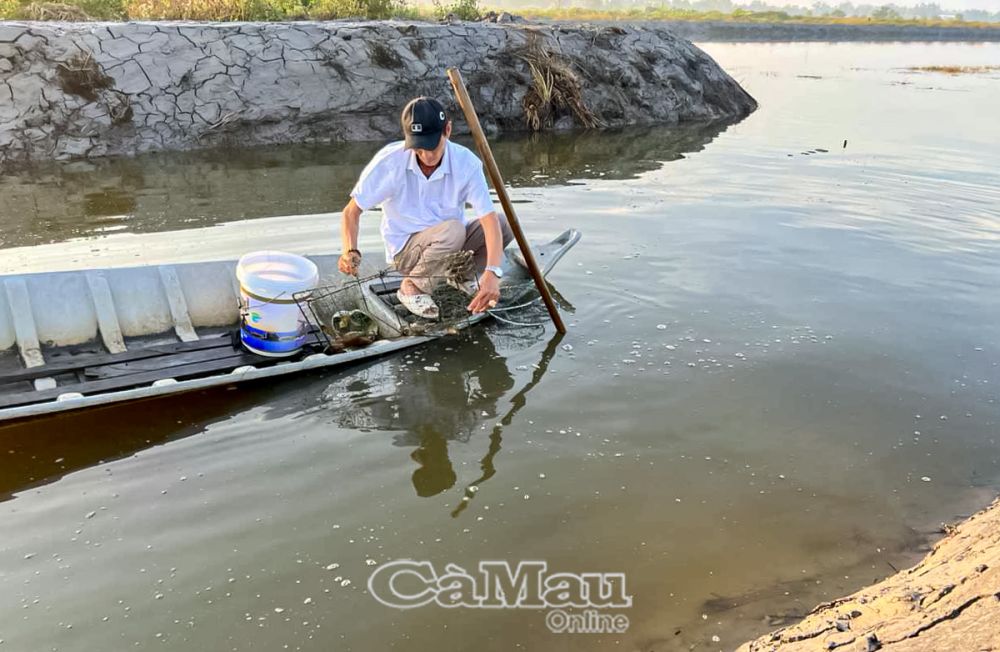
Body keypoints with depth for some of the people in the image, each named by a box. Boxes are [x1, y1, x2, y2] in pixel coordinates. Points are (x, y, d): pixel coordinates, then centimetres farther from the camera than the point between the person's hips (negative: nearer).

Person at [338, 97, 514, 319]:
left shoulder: (466, 163, -20)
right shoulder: (390, 161, -23)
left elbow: (490, 219, -28)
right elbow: (352, 211, -15)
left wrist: (492, 272, -43)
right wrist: (350, 252, -35)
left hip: (450, 245, 3)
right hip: (405, 249, -3)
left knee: (504, 224, -20)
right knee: (452, 230, -34)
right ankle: (412, 287, -11)